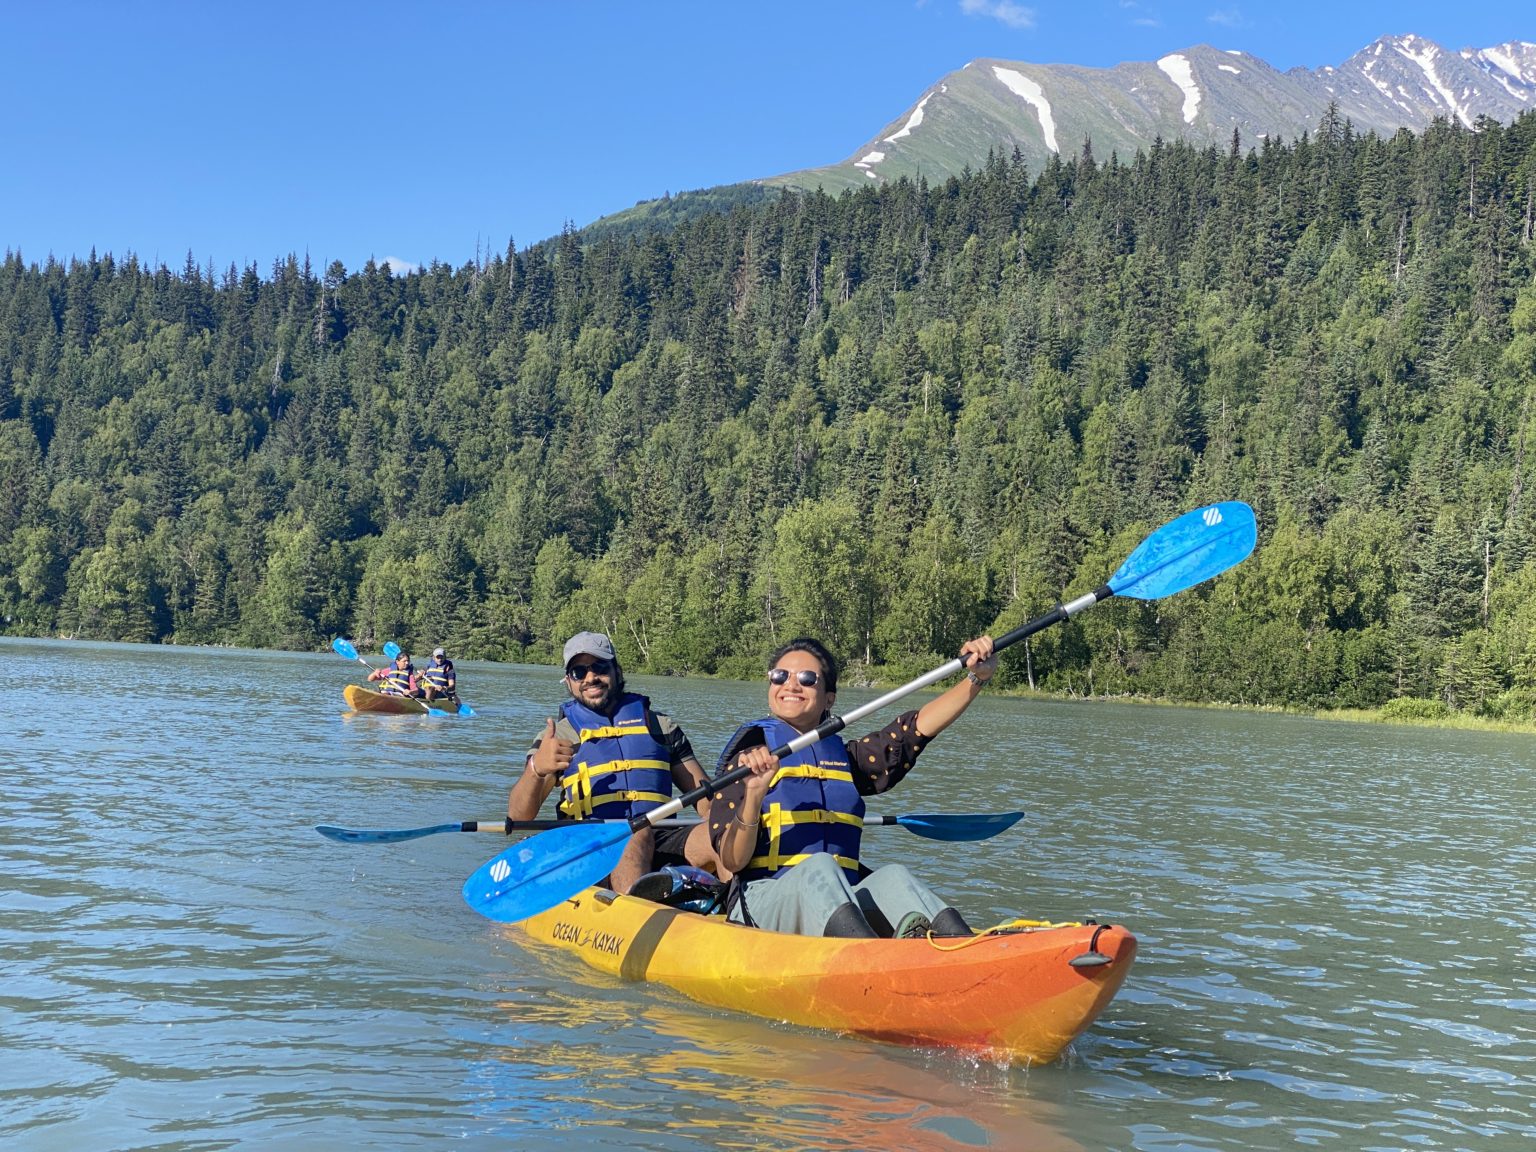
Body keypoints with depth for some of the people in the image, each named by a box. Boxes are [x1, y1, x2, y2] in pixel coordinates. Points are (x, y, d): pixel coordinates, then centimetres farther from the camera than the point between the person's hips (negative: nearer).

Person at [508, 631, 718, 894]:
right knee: (638, 834, -36)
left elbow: (705, 797, 18)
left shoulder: (660, 727, 22)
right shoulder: (557, 736, 16)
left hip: (661, 847, 2)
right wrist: (536, 770, -19)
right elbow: (518, 817, 3)